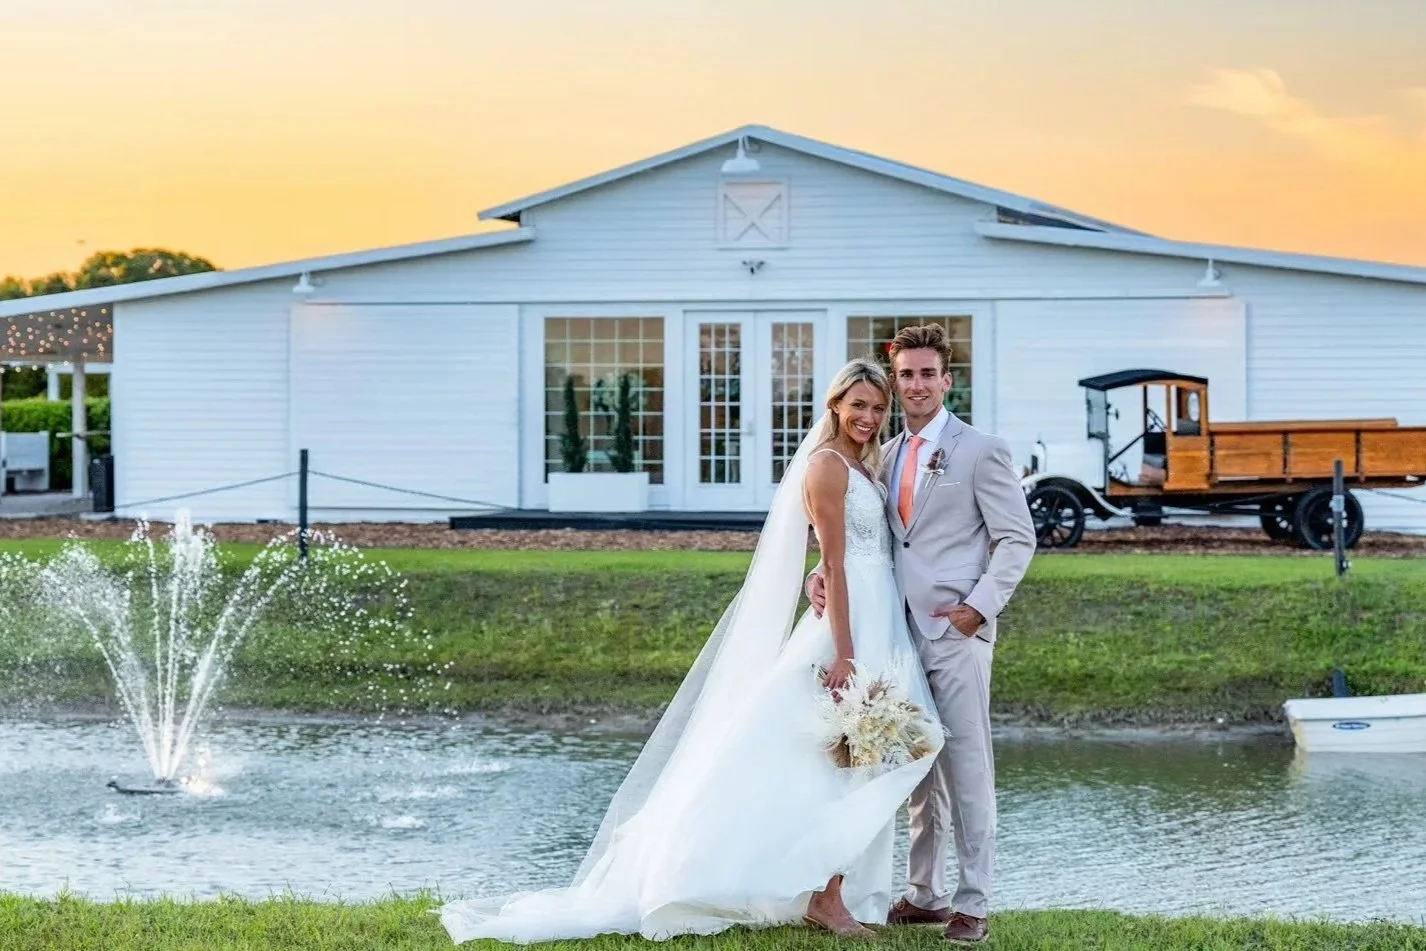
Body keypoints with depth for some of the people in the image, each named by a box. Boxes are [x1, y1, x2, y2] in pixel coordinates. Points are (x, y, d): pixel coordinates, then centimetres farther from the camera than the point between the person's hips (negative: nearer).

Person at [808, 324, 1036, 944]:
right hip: (901, 633, 6)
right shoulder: (885, 457, 16)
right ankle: (924, 894, 17)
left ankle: (973, 903, 0)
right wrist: (824, 573, -1)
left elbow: (1017, 540, -4)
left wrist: (979, 606, -14)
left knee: (967, 769, -4)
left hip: (956, 633, -6)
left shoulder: (981, 451, -2)